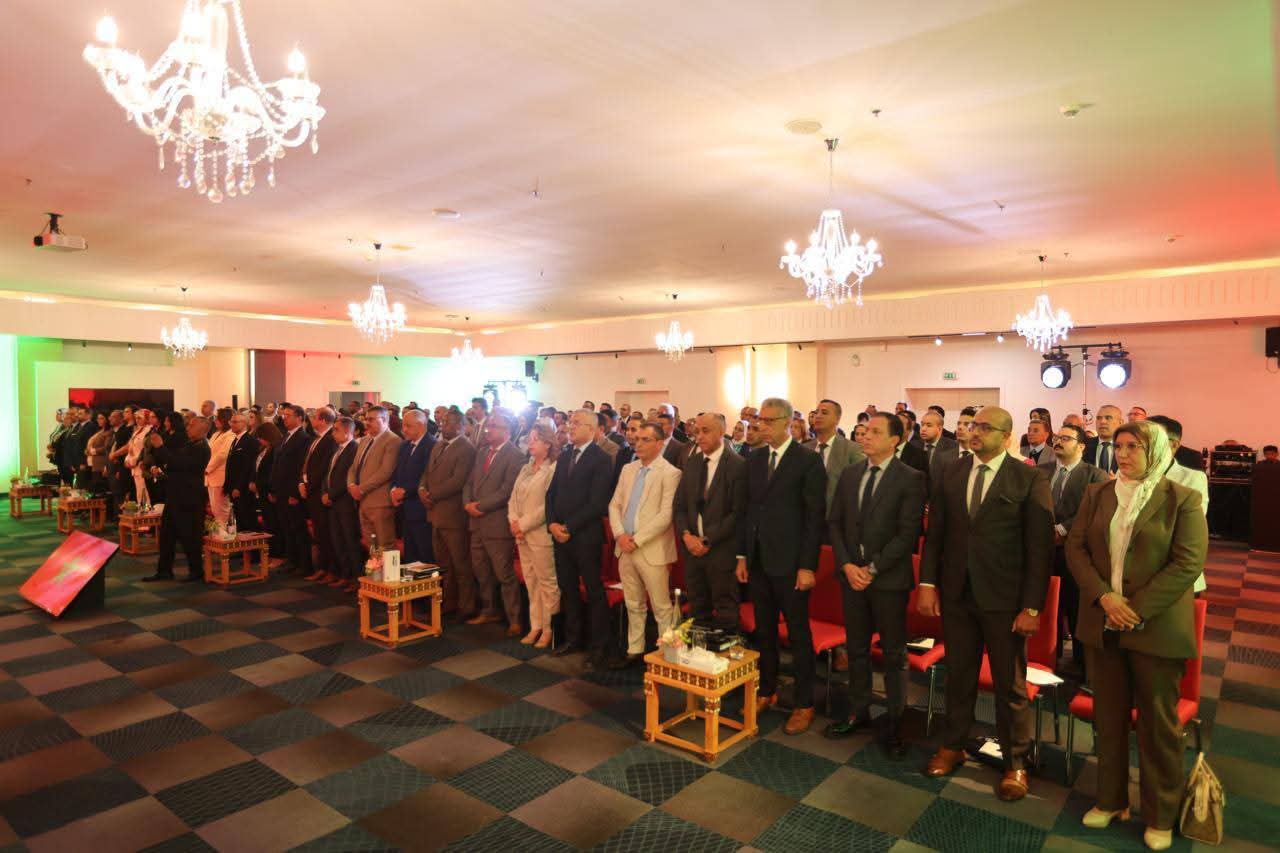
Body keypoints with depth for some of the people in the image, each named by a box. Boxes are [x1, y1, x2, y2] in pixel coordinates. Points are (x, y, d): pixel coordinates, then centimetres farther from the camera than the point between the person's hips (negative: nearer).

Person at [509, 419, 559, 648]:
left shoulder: (553, 469, -10)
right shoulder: (525, 468, 15)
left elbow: (548, 505, -16)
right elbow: (513, 498, 14)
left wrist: (524, 524, -13)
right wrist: (513, 521, -2)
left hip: (541, 534, -8)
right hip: (522, 535, 8)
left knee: (547, 583, 0)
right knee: (531, 582, 13)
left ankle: (548, 629, 9)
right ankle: (535, 627, 22)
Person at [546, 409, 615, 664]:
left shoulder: (601, 459, -10)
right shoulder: (564, 456, 13)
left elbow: (596, 503, -16)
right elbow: (552, 492, 13)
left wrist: (569, 527, -14)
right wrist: (552, 524, -1)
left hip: (585, 535, -6)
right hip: (560, 533, 7)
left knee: (594, 591, 3)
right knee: (567, 588, 14)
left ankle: (600, 646, 14)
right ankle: (573, 639, 28)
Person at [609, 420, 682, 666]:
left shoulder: (670, 473, -10)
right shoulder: (628, 469, 11)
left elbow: (665, 515, -16)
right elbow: (614, 505, 11)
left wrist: (637, 540, -16)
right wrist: (620, 535, -4)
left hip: (652, 550, -6)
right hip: (625, 548, 6)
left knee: (662, 608, 1)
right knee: (633, 606, 17)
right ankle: (635, 650, 29)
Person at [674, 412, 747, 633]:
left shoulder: (737, 465, -9)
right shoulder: (692, 462, 10)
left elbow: (738, 512, -14)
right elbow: (679, 505, 11)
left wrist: (708, 540, -14)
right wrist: (686, 535, -6)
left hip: (721, 551, -5)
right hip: (693, 549, 6)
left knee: (726, 615, 5)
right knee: (697, 613, 13)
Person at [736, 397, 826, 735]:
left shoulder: (808, 461, -9)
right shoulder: (754, 460, 8)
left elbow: (815, 516, -11)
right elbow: (748, 510, 12)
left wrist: (807, 566, -14)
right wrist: (742, 555, 8)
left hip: (789, 562, -5)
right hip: (758, 560, 6)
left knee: (798, 634, 5)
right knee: (764, 631, 16)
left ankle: (804, 704, 19)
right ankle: (766, 692, 31)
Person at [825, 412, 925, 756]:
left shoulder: (911, 479, -8)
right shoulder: (849, 474, 7)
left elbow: (908, 534, -13)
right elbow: (834, 523, 7)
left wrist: (873, 568, -16)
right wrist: (847, 565, -6)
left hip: (889, 577, -4)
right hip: (852, 574, 5)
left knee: (894, 653, 7)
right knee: (856, 648, 15)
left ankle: (894, 723, 20)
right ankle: (858, 712, 30)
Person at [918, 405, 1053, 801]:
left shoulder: (1030, 480, -8)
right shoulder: (950, 475, 4)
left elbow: (1040, 546, -9)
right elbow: (935, 533, 7)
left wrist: (1032, 606, -12)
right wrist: (927, 583, -1)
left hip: (1005, 599, -3)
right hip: (956, 594, 3)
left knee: (1010, 683, 11)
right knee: (958, 675, 16)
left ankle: (1015, 761, 30)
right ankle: (953, 745, 34)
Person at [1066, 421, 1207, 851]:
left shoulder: (1182, 499, -6)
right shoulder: (1097, 494, 6)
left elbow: (1188, 563, -12)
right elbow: (1075, 547, 3)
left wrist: (1138, 609, -17)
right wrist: (1103, 596, -11)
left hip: (1157, 628, -3)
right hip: (1103, 624, 4)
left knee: (1158, 723, 8)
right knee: (1109, 717, 14)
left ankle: (1160, 816, 25)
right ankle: (1111, 800, 30)